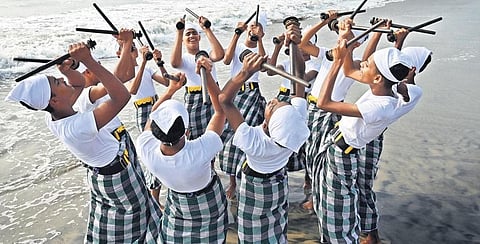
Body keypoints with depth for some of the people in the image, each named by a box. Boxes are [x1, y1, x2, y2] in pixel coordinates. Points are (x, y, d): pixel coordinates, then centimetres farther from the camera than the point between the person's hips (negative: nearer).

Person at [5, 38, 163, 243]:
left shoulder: (52, 119, -13)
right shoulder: (77, 128, -40)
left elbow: (80, 83, 2)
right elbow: (122, 96, -47)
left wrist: (67, 69, -20)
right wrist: (88, 61, -46)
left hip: (101, 173, 8)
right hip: (119, 176, -8)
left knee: (106, 227, 30)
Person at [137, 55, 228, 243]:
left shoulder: (146, 149, -35)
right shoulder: (201, 151, -44)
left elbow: (154, 116, -12)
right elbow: (221, 109, -30)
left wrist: (171, 90, -10)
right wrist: (207, 74, -31)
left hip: (177, 201, 2)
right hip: (208, 203, -2)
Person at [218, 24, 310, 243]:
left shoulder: (253, 142, -43)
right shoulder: (298, 124, -33)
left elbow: (224, 100, -40)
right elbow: (300, 74, -26)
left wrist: (245, 73, -50)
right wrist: (295, 45, -37)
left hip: (255, 188, -4)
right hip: (280, 183, 4)